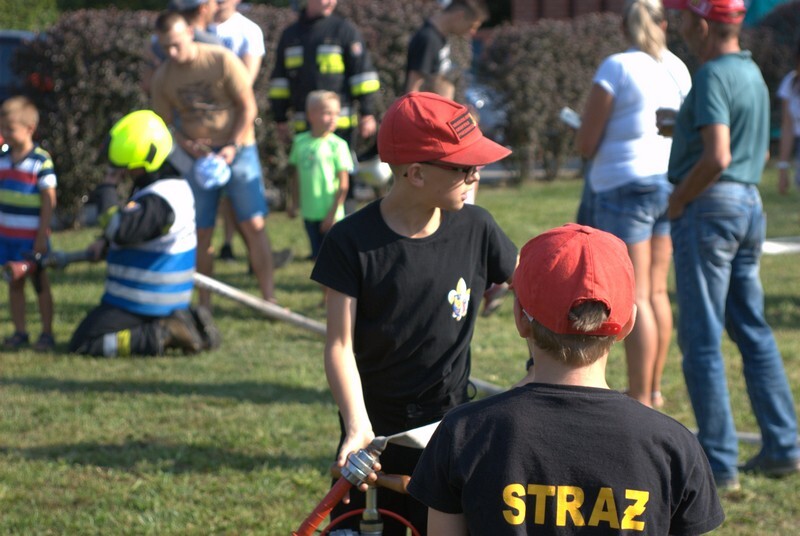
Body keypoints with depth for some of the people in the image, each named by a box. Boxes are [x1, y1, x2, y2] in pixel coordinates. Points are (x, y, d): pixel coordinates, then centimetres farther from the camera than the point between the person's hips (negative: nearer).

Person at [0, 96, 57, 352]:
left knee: (40, 283, 4)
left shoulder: (41, 161, -13)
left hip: (32, 237, -5)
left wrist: (42, 236, -15)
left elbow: (49, 200, -13)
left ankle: (47, 333, 12)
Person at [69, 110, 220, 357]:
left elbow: (123, 231, -35)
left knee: (82, 344, -7)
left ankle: (160, 337, -16)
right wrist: (104, 243, 5)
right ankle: (189, 322, 7)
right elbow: (136, 225, 20)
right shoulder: (177, 186, 8)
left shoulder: (159, 199, -24)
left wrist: (107, 204, -17)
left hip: (140, 304, -10)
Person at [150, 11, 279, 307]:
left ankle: (270, 299, -6)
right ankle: (204, 304, 14)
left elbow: (248, 107, -7)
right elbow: (167, 122, 8)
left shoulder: (222, 60, -11)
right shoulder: (162, 77, -1)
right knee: (201, 232, 3)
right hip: (197, 157, 3)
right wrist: (186, 144, -12)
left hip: (237, 149, -3)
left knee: (254, 225, -9)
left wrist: (233, 146, -16)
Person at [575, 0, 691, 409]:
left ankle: (640, 400, -7)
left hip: (626, 186, -6)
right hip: (669, 184, 6)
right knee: (656, 290, 16)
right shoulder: (678, 69, 6)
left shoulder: (616, 68, -11)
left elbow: (586, 145, -10)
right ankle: (652, 389, 24)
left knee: (635, 297, -6)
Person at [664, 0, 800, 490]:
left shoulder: (714, 76, -15)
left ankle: (719, 463, -3)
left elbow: (716, 158, -25)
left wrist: (678, 199, -10)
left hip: (710, 207, -9)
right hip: (751, 204, 9)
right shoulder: (753, 73, 14)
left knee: (702, 339, -4)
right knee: (753, 330, 15)